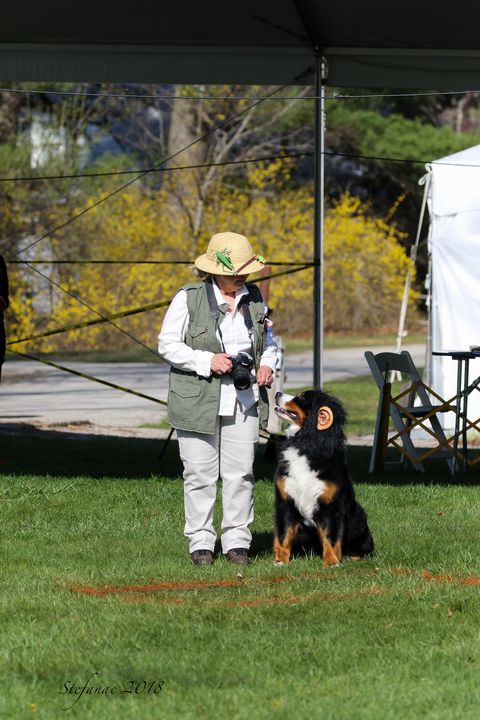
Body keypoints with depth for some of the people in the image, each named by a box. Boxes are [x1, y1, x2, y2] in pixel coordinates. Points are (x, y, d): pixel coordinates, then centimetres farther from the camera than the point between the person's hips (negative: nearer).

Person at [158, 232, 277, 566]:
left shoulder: (254, 297, 8)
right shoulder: (188, 299, -7)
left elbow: (268, 341, 21)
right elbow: (168, 344, -6)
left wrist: (267, 365, 0)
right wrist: (207, 361, -18)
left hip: (244, 399, 4)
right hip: (198, 400, -4)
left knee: (240, 473, 2)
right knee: (200, 475, 0)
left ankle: (237, 541, 10)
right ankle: (200, 542, 8)